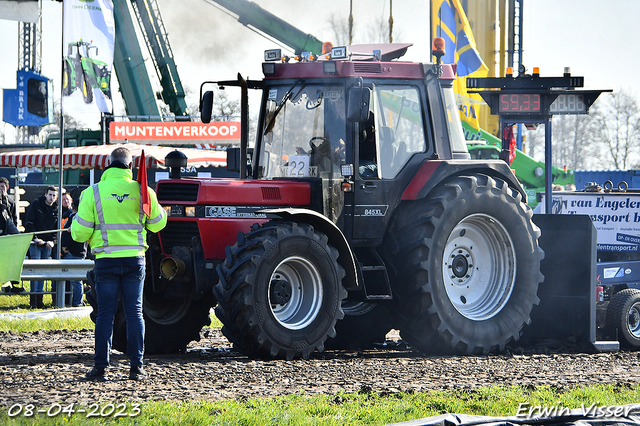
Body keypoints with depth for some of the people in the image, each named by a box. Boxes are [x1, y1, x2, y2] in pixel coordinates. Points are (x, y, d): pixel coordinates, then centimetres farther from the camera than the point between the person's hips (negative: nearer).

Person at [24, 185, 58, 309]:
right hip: (35, 242, -4)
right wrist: (35, 238, -12)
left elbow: (57, 228, 14)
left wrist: (52, 241, -3)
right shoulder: (36, 204, -1)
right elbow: (28, 223, -4)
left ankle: (39, 298, 7)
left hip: (47, 244, 4)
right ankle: (33, 299, -9)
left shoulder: (56, 210, 10)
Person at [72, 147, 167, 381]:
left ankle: (100, 366, 2)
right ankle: (136, 366, 4)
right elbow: (157, 223, 12)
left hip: (106, 260, -1)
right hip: (135, 258, 1)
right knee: (134, 312, 6)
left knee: (105, 313, 4)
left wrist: (76, 221, 19)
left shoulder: (93, 192, -4)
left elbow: (80, 233, -3)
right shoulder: (142, 190, -1)